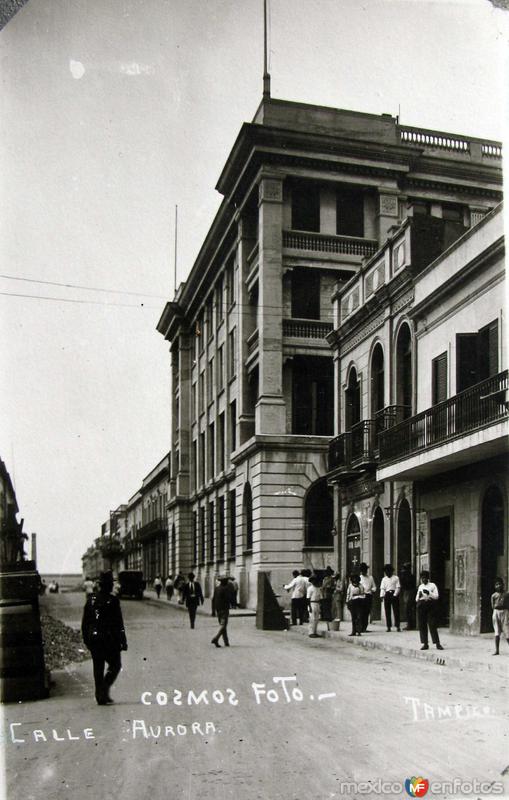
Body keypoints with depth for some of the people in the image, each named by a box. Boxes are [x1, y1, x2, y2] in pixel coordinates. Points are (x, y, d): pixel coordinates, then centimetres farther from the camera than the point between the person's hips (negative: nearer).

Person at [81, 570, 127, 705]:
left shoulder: (90, 599, 4)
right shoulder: (112, 601, -12)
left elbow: (84, 622, 9)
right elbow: (118, 624, -11)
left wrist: (86, 639, 17)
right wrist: (123, 641, -5)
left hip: (93, 638, 5)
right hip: (109, 639, -5)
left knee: (98, 668, 12)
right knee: (115, 665, 9)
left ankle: (100, 696, 13)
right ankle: (104, 689, -7)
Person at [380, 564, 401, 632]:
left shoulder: (396, 578, 4)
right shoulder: (384, 579, 12)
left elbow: (398, 587, -1)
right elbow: (382, 588, 7)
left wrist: (395, 595, -11)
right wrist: (382, 596, -6)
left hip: (394, 594, -3)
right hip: (387, 595, 3)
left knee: (396, 611, -4)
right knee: (387, 611, 2)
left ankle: (397, 626, -1)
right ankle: (389, 626, 7)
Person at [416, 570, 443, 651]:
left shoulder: (433, 585, 4)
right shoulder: (420, 587, 17)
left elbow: (436, 596, -4)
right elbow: (416, 599, 18)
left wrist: (429, 593, -18)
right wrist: (419, 596, -4)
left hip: (430, 605, -4)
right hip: (421, 605, 4)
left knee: (432, 625, -7)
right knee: (422, 625, 1)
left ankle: (437, 644, -3)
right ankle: (425, 644, 8)